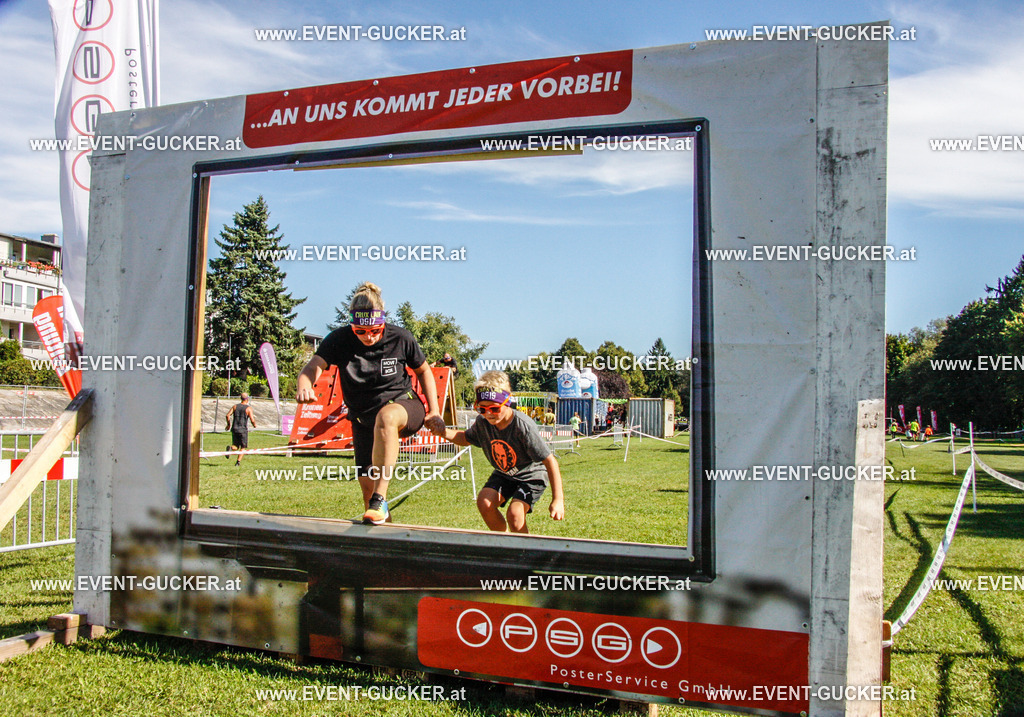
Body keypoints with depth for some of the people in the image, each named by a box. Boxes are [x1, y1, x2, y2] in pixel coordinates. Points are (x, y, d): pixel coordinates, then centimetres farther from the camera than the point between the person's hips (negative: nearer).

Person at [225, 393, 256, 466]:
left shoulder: (235, 406, 8)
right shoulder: (249, 408, -4)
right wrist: (254, 425, 10)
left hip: (234, 429, 4)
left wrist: (229, 424, 14)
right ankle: (238, 461, 2)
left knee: (236, 446, 12)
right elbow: (252, 420, -12)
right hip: (243, 430, -3)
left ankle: (230, 448, -21)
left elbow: (227, 415, 0)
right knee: (243, 447, 11)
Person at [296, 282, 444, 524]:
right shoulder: (339, 339, -11)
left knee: (386, 416, -40)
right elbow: (312, 367, -22)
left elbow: (424, 371, 5)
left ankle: (381, 500, -40)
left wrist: (433, 412, -2)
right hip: (362, 418, 3)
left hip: (404, 406, -3)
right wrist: (304, 386, -46)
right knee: (367, 486, -2)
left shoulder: (400, 338, -11)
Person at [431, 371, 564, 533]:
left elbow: (550, 461, -27)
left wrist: (557, 500, -28)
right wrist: (443, 432, -11)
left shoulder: (523, 426, -32)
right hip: (504, 474, 6)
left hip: (531, 475, -6)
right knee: (484, 502, -17)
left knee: (514, 514, -25)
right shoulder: (482, 422, -13)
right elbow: (466, 438, 11)